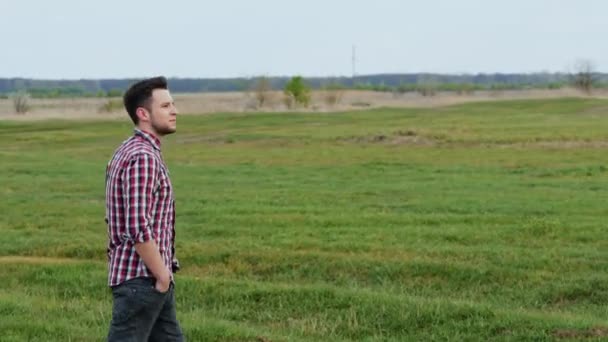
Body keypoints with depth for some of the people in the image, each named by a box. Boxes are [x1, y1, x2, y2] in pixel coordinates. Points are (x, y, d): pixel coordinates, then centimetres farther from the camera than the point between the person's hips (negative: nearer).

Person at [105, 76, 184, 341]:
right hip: (142, 280, -10)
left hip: (150, 280, 10)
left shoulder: (128, 151, 14)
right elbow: (139, 229, -25)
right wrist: (163, 276, -15)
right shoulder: (143, 157, -18)